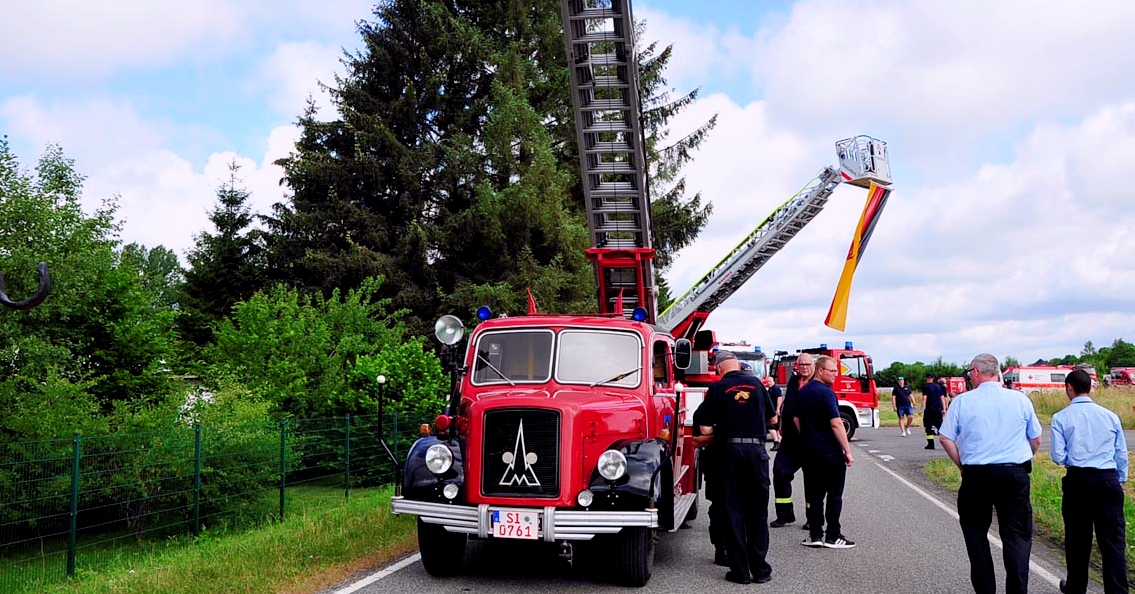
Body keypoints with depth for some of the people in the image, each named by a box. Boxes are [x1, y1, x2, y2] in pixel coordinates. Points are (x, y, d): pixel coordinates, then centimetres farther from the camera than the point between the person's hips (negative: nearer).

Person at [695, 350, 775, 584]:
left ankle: (740, 571, 7)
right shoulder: (756, 383, 6)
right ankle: (760, 569, 14)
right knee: (758, 510, 11)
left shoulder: (717, 388, -3)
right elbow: (773, 418, 15)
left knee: (734, 510, 6)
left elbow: (705, 429, -7)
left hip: (731, 450, -2)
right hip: (757, 450, 2)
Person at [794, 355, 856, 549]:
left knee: (814, 494, 9)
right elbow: (836, 424, -20)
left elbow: (796, 419, 17)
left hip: (808, 451, 7)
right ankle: (833, 536, 5)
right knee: (834, 494, 2)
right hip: (830, 453, -7)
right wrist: (848, 451, -16)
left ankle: (815, 535, 10)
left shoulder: (802, 392, 9)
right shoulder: (826, 393, -16)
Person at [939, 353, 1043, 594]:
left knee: (975, 531, 14)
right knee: (1016, 536, 5)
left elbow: (945, 438, -3)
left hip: (976, 475, -1)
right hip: (1015, 475, 1)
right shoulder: (1020, 399, 2)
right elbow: (1036, 440, 9)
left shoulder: (963, 401, -3)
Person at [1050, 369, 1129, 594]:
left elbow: (1058, 456, -6)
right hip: (1109, 481, 1)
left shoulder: (1061, 418, -3)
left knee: (1077, 539, 12)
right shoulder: (1110, 416, 5)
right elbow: (1122, 455, 9)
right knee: (1113, 540, 2)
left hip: (1078, 480, -1)